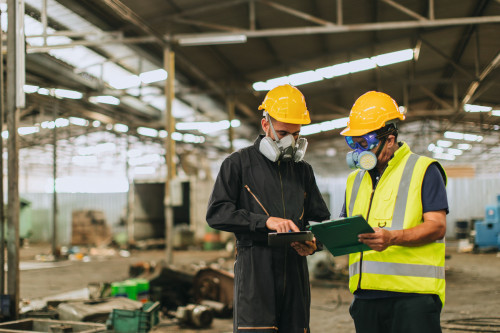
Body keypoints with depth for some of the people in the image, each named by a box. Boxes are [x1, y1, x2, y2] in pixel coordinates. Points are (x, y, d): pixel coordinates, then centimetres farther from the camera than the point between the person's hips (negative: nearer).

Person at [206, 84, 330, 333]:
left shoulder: (303, 170, 19)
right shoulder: (239, 163, 5)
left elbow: (321, 219, 22)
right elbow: (216, 213, -5)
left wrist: (313, 243, -2)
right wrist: (265, 221, -16)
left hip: (294, 269, 5)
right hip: (254, 270, -5)